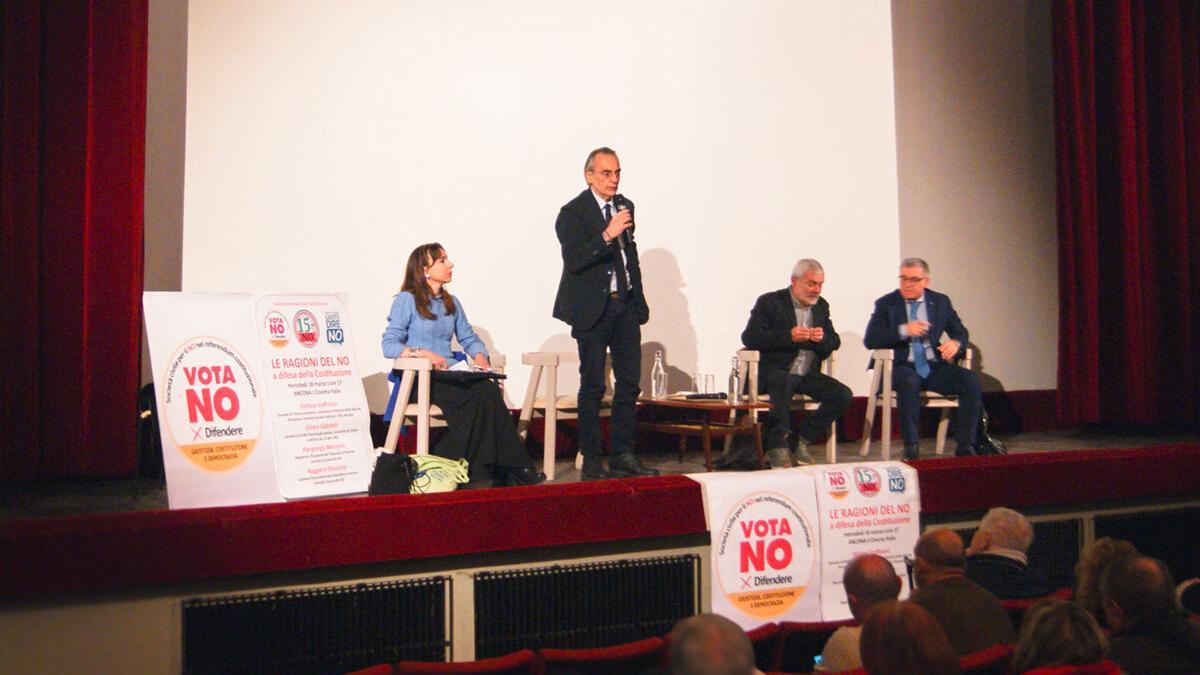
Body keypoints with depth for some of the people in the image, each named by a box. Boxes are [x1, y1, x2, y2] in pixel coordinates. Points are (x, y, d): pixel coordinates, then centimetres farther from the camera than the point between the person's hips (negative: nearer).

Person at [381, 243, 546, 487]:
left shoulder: (451, 303, 21)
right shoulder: (406, 300, 1)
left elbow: (469, 338, 21)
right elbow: (389, 345, -7)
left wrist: (479, 354, -2)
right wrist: (421, 353, -23)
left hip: (451, 375, 6)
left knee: (488, 390, -29)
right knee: (479, 392, -32)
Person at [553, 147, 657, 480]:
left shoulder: (625, 206, 13)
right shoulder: (572, 213, -8)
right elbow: (573, 261, -20)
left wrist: (639, 300, 19)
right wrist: (607, 235, -30)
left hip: (626, 304, 6)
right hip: (593, 307, -6)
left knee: (629, 381, 5)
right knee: (593, 385, -1)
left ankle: (622, 456, 12)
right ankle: (591, 461, 6)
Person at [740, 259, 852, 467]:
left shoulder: (821, 306, 16)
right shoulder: (769, 302, -1)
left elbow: (835, 342, 17)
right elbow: (749, 337, -11)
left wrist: (822, 338, -9)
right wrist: (789, 336, -21)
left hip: (808, 374, 6)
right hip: (774, 372, -6)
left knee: (843, 395, -16)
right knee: (784, 383, -39)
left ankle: (802, 440, -4)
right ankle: (777, 447, -28)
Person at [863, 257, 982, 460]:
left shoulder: (940, 302, 13)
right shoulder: (886, 304, 3)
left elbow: (960, 332, 18)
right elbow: (870, 340, -6)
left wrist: (955, 343, -8)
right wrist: (903, 331, -19)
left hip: (935, 367, 3)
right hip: (903, 367, -3)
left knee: (970, 379, -22)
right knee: (909, 382, -38)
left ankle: (965, 445, -17)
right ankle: (910, 446, -28)